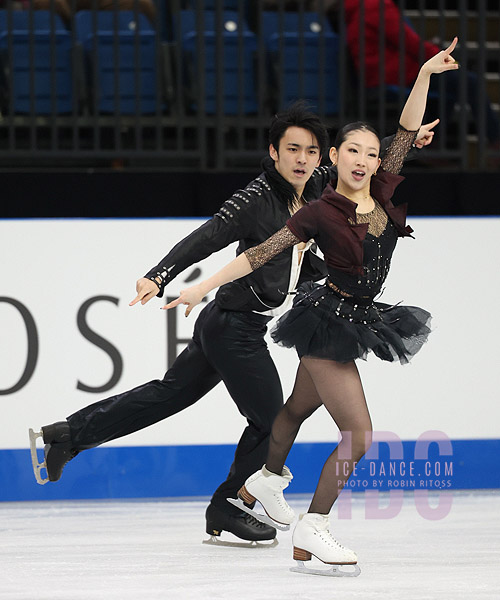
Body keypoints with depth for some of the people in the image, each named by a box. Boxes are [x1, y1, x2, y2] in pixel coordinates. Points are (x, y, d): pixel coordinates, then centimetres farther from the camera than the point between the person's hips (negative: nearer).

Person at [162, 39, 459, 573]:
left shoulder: (381, 193, -1)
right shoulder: (319, 213, -16)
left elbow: (408, 131, -1)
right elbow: (260, 253, -15)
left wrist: (426, 74, -9)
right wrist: (203, 286, -17)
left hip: (359, 321, 7)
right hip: (330, 321, -7)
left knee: (299, 408, 28)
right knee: (358, 434, -12)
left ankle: (266, 480, 50)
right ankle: (312, 532, -3)